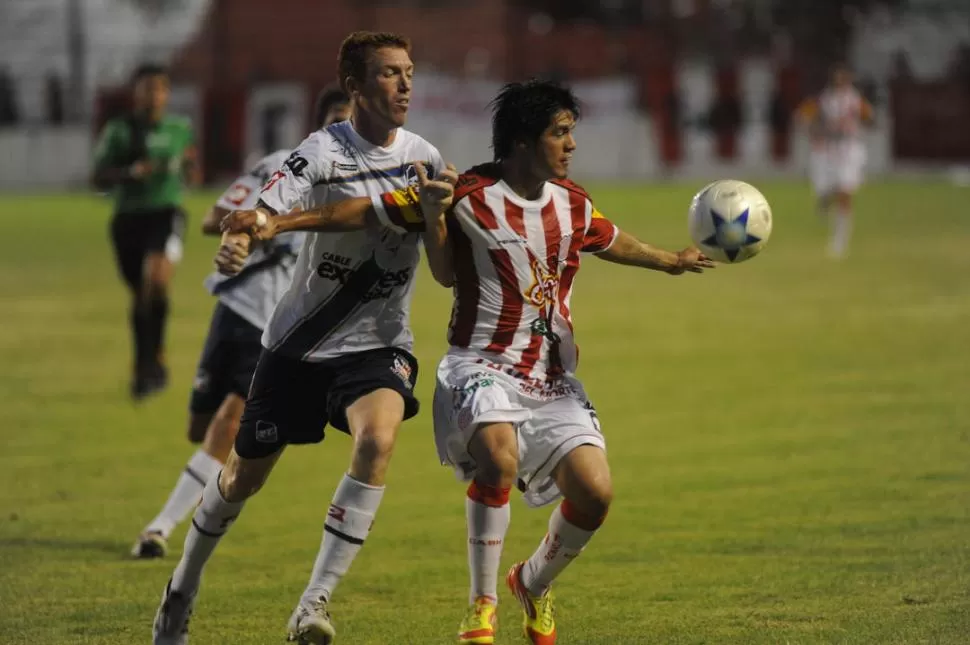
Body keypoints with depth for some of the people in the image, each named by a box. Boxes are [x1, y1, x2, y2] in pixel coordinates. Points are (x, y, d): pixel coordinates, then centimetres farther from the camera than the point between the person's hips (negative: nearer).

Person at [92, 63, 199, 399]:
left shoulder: (180, 129, 7)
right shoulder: (118, 131, 2)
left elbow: (193, 177, 17)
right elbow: (99, 179, -1)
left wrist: (187, 167, -6)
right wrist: (131, 172, -18)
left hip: (166, 213, -1)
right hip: (128, 217, 1)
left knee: (157, 279, -24)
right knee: (140, 293, 9)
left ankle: (151, 362, -13)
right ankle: (147, 364, 28)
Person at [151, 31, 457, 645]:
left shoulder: (425, 160, -2)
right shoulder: (323, 153, -12)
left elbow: (446, 271, -3)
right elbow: (263, 212, -25)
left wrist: (435, 210, -21)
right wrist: (234, 241, -47)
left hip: (377, 343, 1)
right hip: (300, 341, -1)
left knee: (377, 440, -29)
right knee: (246, 474, 9)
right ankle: (184, 586, 37)